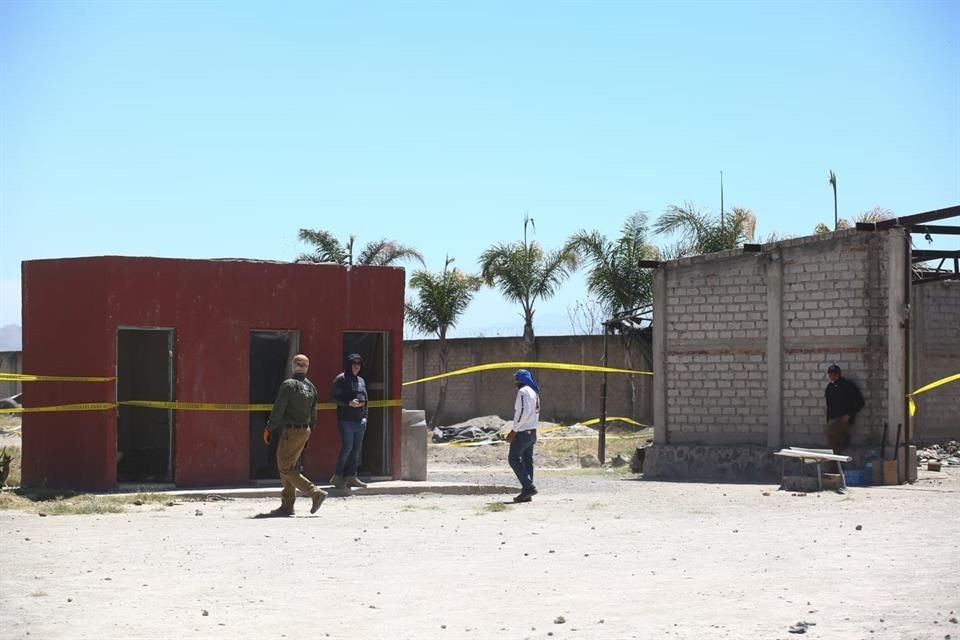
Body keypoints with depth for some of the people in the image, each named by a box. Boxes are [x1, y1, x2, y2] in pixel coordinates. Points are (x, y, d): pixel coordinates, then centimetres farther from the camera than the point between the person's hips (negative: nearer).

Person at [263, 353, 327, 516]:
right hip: (304, 431, 8)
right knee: (290, 467, 14)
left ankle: (315, 492, -13)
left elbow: (278, 410, -14)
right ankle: (287, 506, 12)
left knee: (285, 469, -4)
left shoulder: (288, 385, -14)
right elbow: (313, 415, 13)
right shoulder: (311, 387, 9)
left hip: (290, 432, -8)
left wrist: (268, 429, -4)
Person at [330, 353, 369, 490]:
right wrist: (349, 403, -17)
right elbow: (333, 396, -7)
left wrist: (364, 416, 12)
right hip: (346, 420, -7)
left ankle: (351, 476, 11)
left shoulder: (361, 381, 19)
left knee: (356, 449, 6)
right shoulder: (341, 379, -3)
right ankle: (337, 477, -5)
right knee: (347, 447, -12)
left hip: (359, 421, 7)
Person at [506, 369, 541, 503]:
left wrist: (514, 431, -18)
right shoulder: (534, 392, 16)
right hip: (532, 431, 9)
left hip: (523, 432, -9)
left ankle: (528, 486, -15)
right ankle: (527, 492, 7)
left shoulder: (523, 391, -13)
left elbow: (523, 412, -22)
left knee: (513, 458, -6)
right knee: (527, 460, 9)